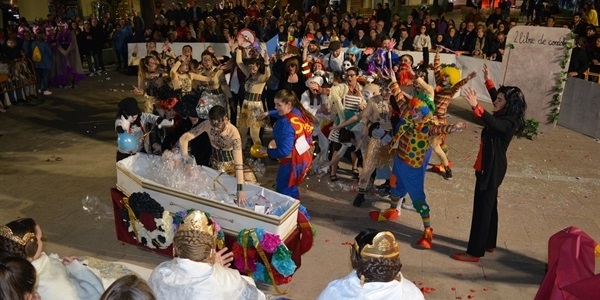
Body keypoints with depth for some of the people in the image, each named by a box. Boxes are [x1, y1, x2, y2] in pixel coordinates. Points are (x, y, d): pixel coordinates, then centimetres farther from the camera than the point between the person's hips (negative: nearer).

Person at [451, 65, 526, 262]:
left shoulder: (509, 123, -22)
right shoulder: (504, 117, 5)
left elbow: (492, 123, -46)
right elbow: (495, 95, 26)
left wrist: (476, 107, -59)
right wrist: (488, 80, 32)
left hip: (492, 169, -10)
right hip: (489, 166, 10)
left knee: (482, 208, -4)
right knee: (489, 205, 20)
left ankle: (475, 252, 5)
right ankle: (489, 243, 36)